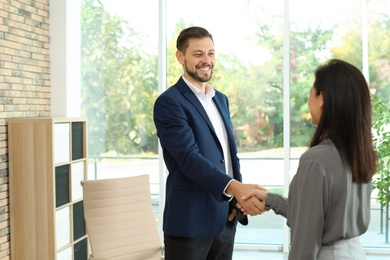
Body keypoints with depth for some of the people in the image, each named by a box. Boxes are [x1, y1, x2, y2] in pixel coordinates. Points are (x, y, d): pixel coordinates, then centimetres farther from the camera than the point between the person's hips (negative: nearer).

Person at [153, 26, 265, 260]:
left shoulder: (221, 99, 14)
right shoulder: (169, 102, -11)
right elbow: (190, 157, -22)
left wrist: (239, 200, 1)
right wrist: (236, 188, -34)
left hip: (225, 218, 7)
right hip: (190, 221, -7)